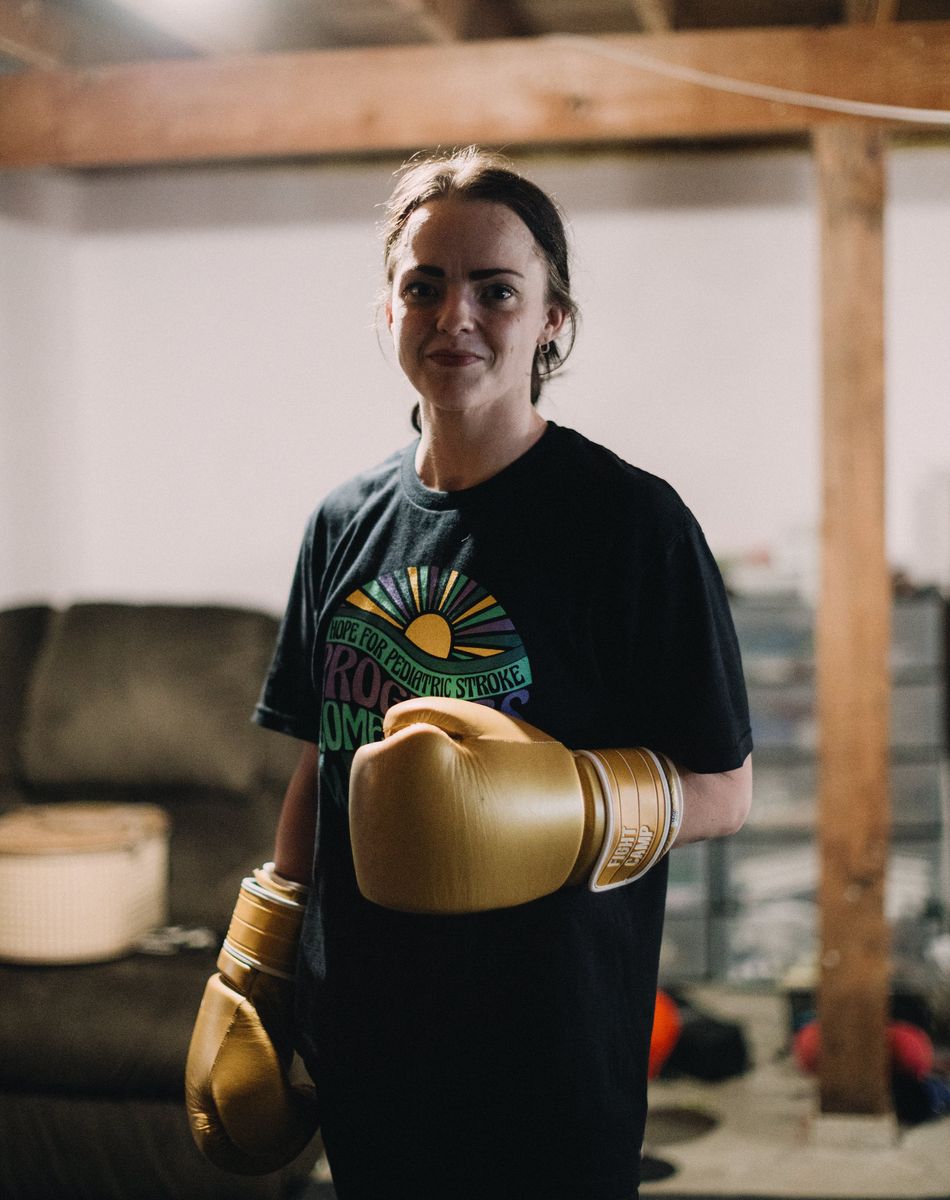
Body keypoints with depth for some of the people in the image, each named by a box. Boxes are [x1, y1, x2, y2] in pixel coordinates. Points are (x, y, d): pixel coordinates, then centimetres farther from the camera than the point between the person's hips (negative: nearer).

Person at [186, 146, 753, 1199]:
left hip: (551, 1046, -4)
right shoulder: (347, 521, 6)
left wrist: (568, 810, -26)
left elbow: (722, 789, -9)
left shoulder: (631, 519, -10)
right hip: (359, 1030, 5)